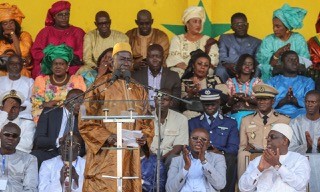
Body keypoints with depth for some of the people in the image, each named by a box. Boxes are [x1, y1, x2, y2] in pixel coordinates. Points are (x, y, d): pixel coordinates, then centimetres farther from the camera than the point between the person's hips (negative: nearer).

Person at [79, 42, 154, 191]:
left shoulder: (139, 90, 15)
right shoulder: (100, 86, -1)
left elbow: (147, 121, 17)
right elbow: (86, 122, -4)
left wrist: (145, 137, -4)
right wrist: (107, 137, -17)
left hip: (131, 157, 5)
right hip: (105, 156, -5)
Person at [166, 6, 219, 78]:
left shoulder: (208, 40, 18)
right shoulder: (177, 39, 17)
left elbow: (213, 60, 3)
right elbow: (174, 58, 0)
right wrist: (188, 68, -20)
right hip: (181, 72, -1)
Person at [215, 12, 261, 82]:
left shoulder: (257, 42, 22)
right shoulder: (224, 38, 23)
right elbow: (222, 58, 6)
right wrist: (228, 65, -19)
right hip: (229, 72, 0)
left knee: (256, 70, -33)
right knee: (221, 70, -34)